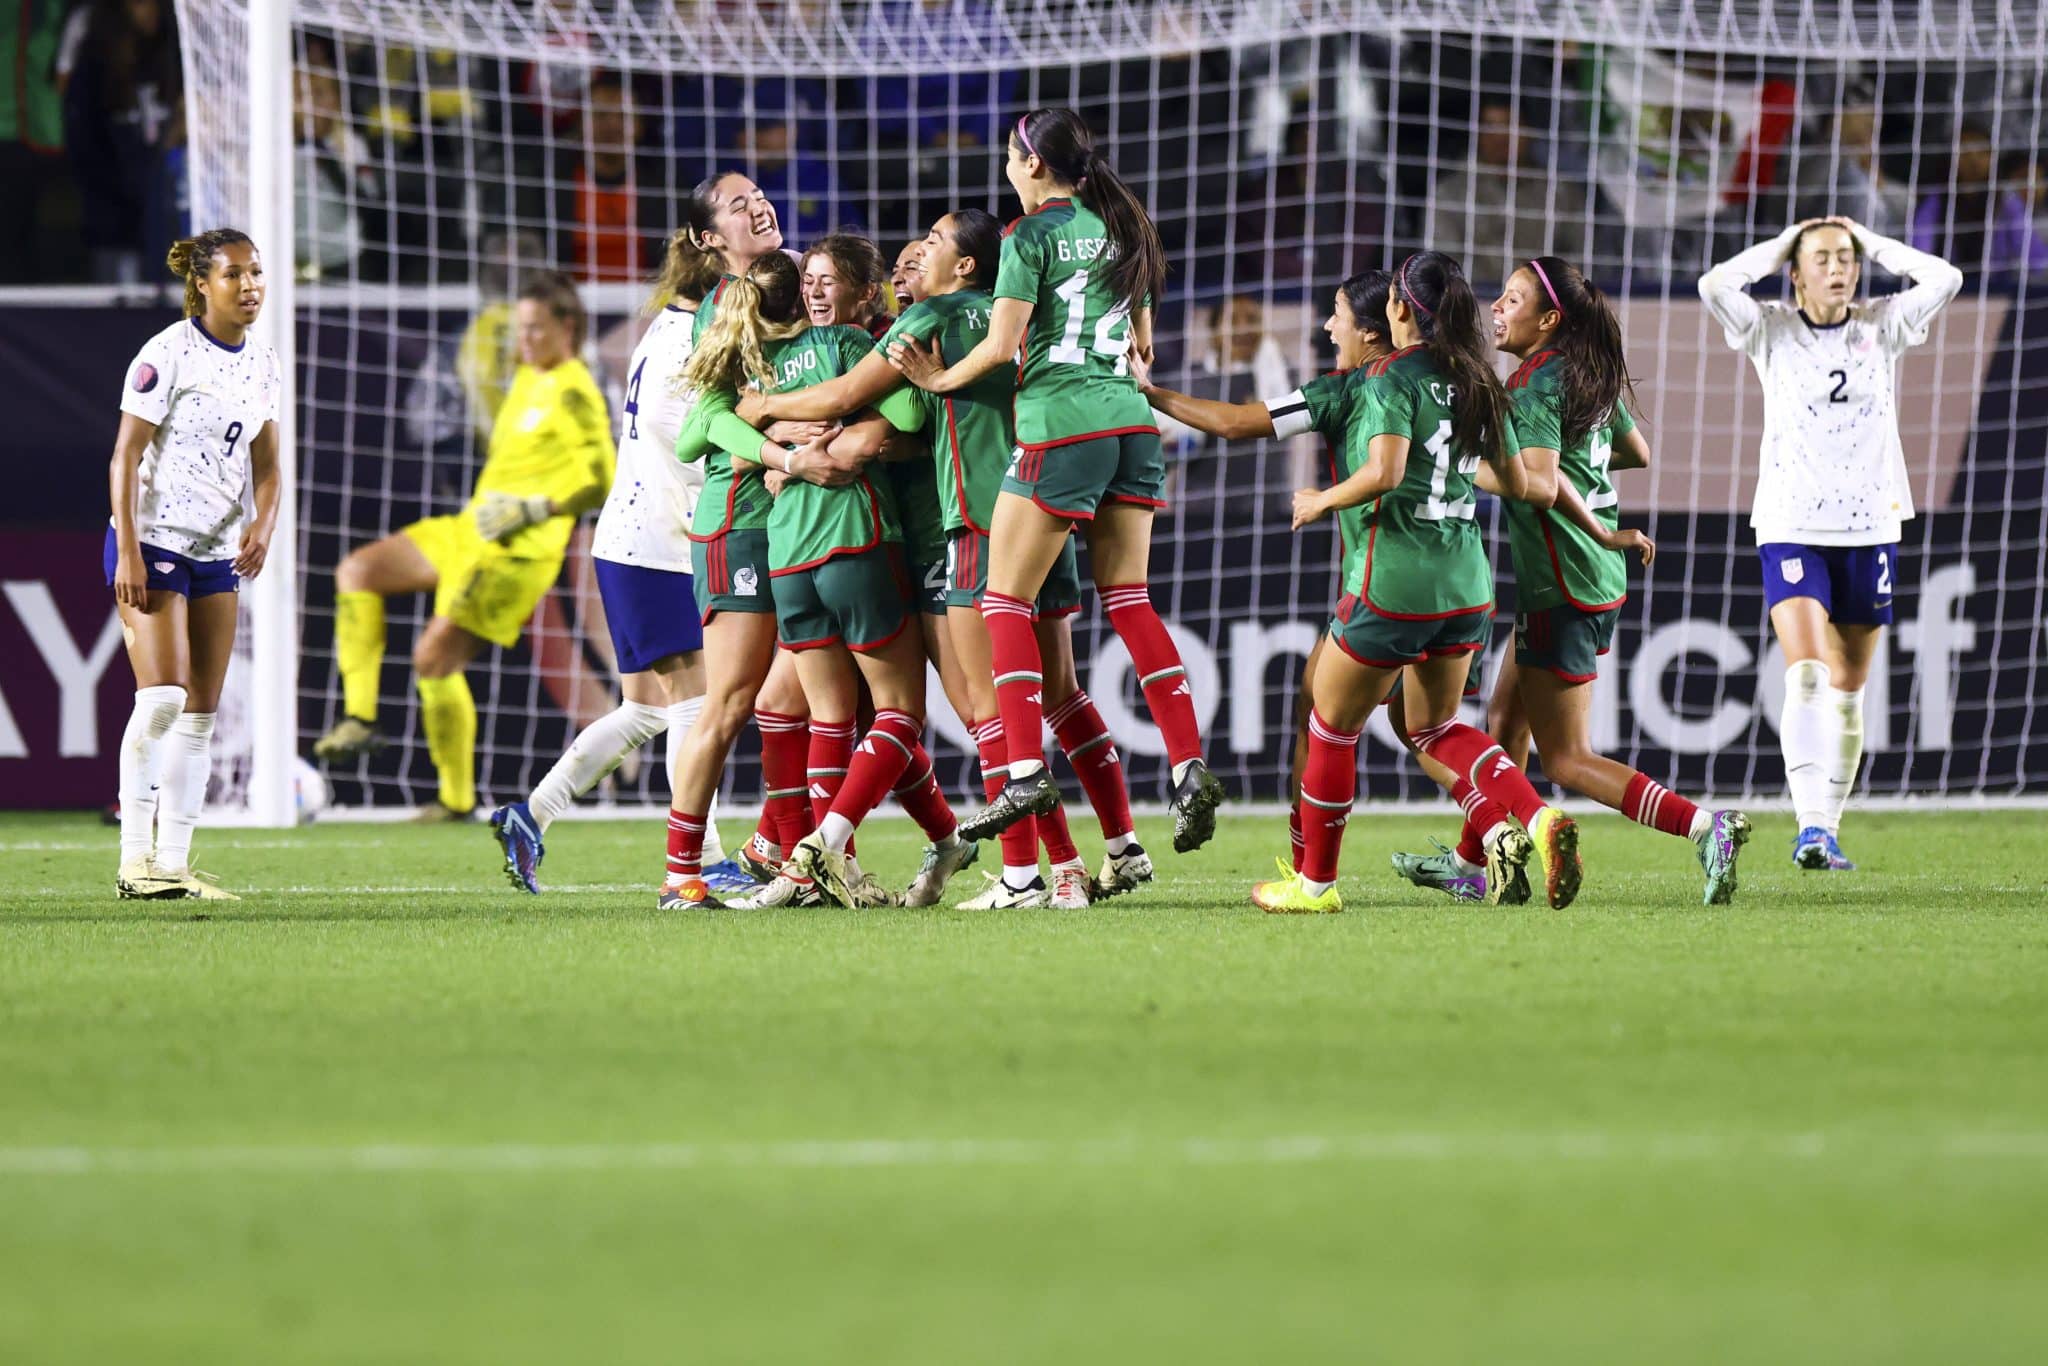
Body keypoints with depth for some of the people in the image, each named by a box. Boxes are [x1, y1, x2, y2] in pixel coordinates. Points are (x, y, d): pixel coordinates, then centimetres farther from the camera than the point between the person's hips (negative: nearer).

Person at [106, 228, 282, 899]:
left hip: (218, 551, 7)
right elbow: (125, 457, -11)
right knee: (162, 695, -17)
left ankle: (173, 863, 9)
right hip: (153, 542, -7)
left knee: (201, 712, 5)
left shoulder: (263, 365, 9)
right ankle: (135, 861, -13)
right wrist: (128, 551, -18)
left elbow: (266, 463, 14)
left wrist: (263, 523, -6)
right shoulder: (168, 353, -11)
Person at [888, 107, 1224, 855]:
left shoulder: (1032, 235, -6)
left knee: (1004, 599, 0)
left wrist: (941, 378, 2)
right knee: (1128, 598, 9)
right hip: (1131, 420, 7)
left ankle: (1026, 771, -9)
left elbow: (1002, 344, -13)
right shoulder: (1120, 228, 15)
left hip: (1061, 421, -7)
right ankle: (1190, 768, -1)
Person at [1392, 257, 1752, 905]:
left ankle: (1705, 827, -18)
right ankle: (1471, 863, 33)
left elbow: (1541, 482, -31)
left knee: (1567, 760, -5)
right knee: (1506, 719, 22)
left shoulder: (1535, 384, -17)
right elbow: (1637, 453, 23)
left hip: (1562, 590, -9)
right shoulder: (1591, 375, 9)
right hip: (1599, 581, 9)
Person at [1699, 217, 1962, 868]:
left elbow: (1944, 278, -4)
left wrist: (1872, 243, 2)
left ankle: (1829, 827, 17)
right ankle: (1810, 825, -27)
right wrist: (1782, 246, -4)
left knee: (1847, 687, 8)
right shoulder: (1772, 332, 0)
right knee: (1807, 673, -19)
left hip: (1870, 526, 3)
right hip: (1791, 523, -3)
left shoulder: (1882, 327, 6)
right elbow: (1715, 285, -15)